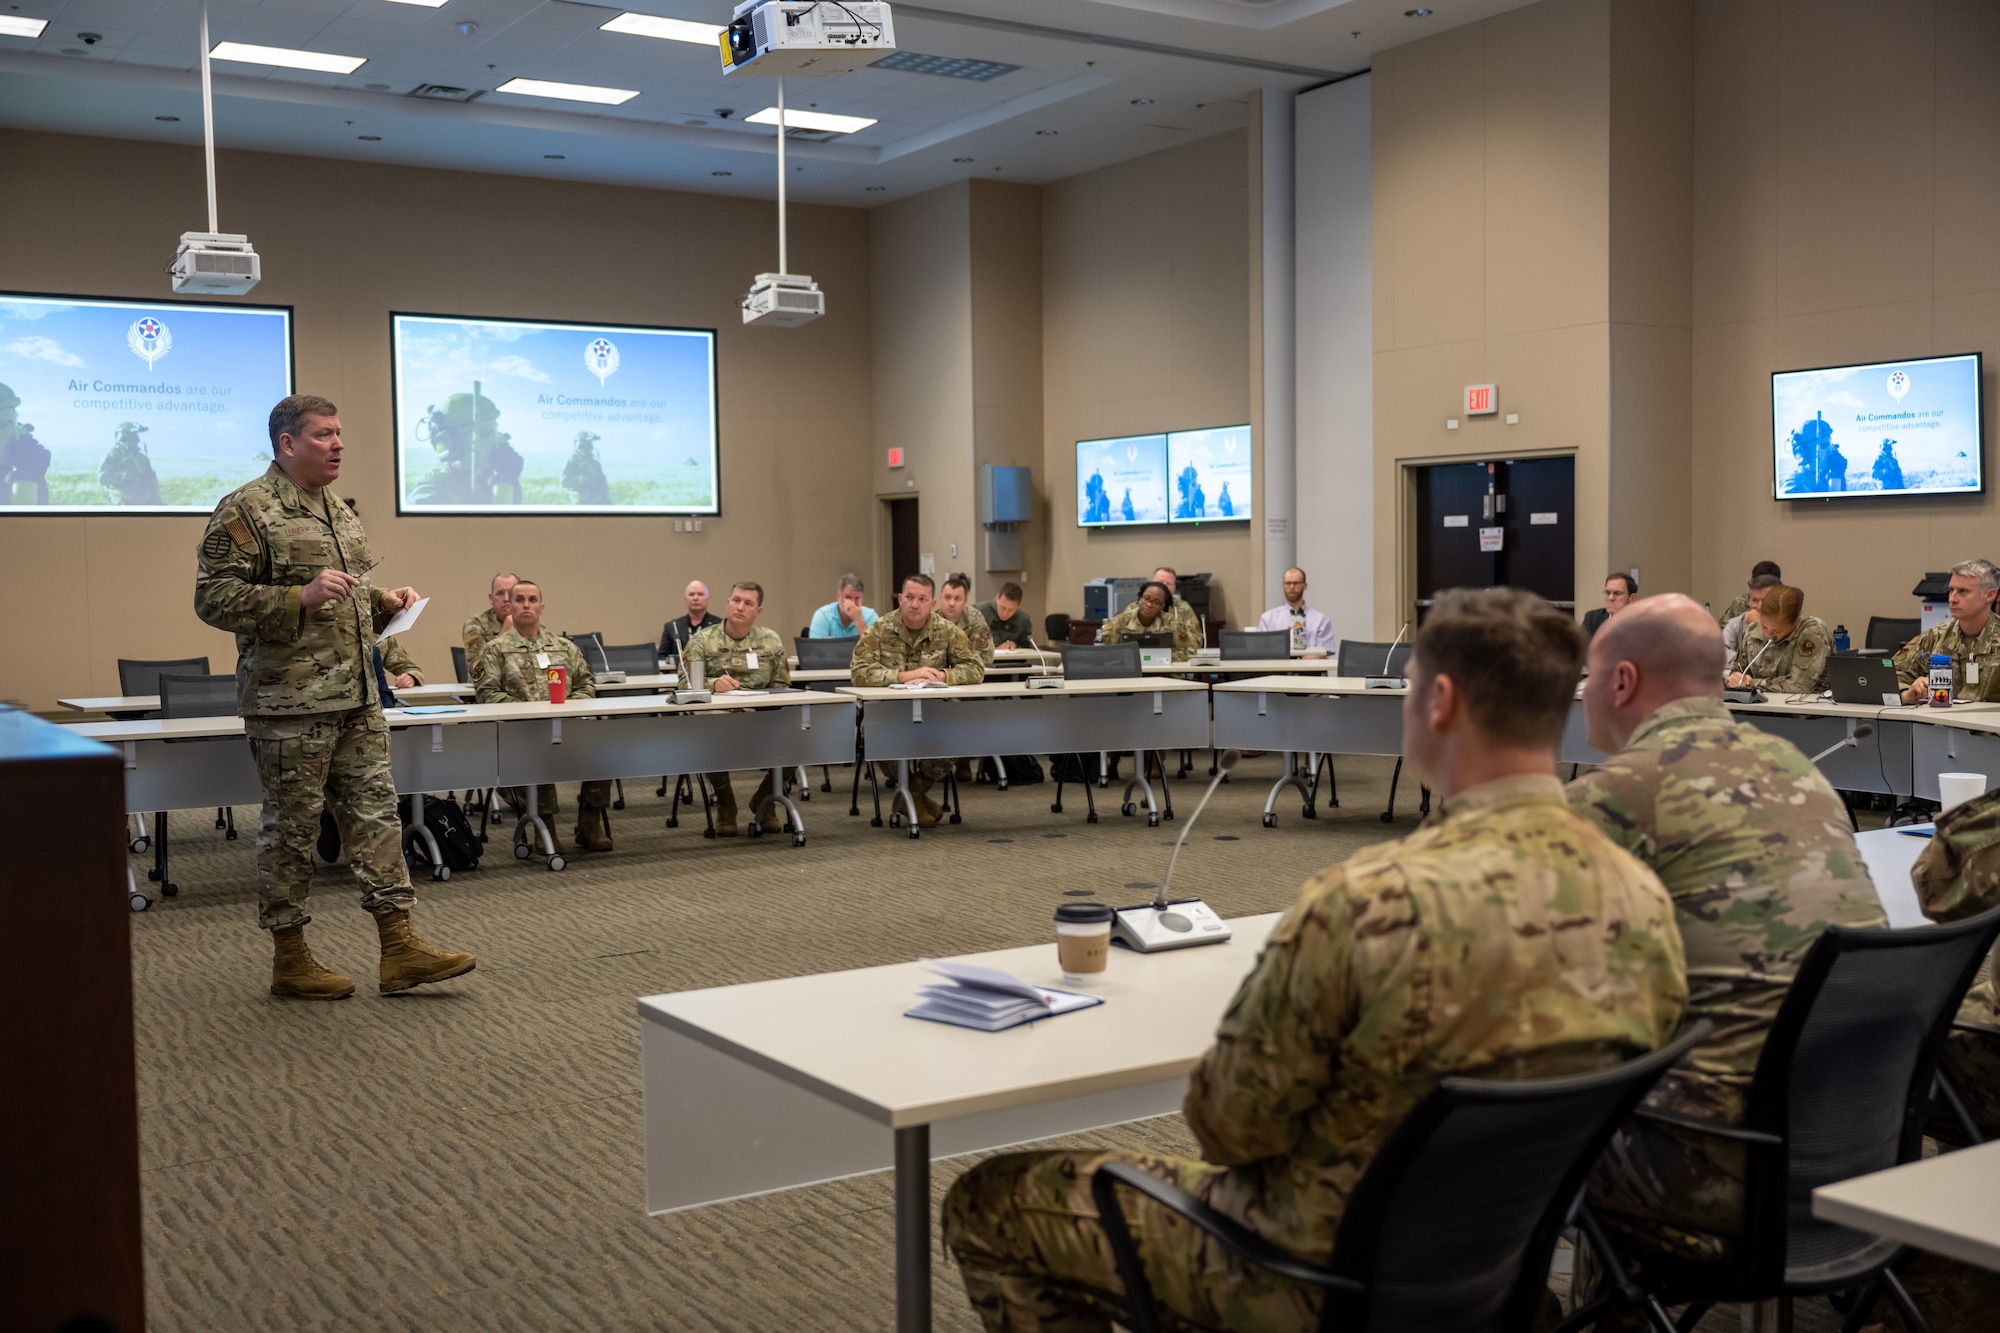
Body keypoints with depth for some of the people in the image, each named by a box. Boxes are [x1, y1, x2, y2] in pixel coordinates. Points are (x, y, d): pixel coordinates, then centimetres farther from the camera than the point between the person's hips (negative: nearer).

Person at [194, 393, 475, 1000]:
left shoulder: (340, 512, 17)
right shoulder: (245, 511, -9)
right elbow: (214, 599, -15)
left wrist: (384, 603, 8)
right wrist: (301, 596, -24)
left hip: (358, 699, 8)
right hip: (290, 705, -8)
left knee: (376, 816, 6)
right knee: (291, 830, 3)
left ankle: (399, 948, 10)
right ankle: (290, 960, 14)